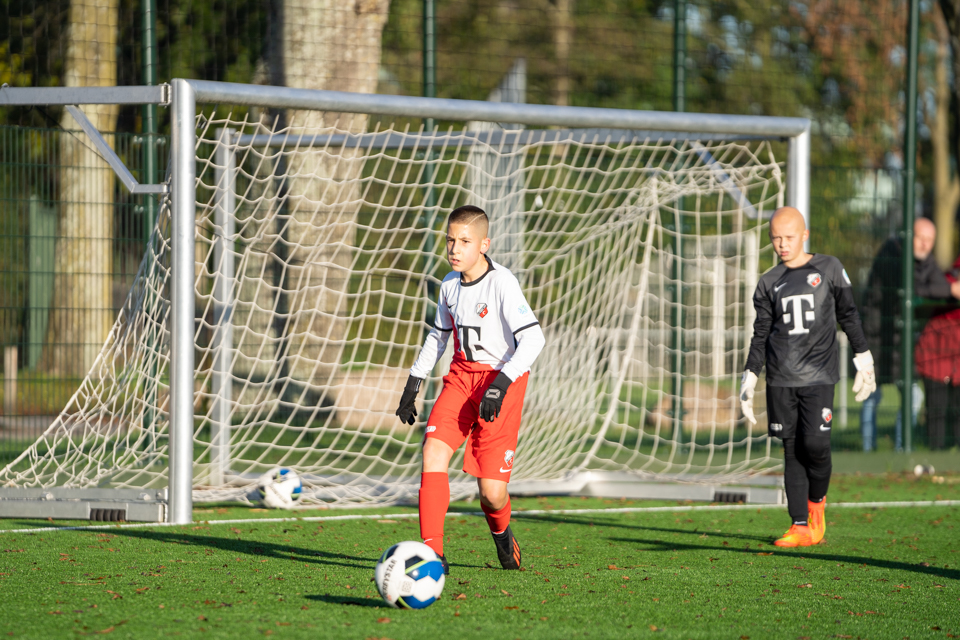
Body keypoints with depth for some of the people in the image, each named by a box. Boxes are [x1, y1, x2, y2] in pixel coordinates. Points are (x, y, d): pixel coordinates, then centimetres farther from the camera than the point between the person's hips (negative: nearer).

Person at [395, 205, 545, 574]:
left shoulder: (501, 283, -17)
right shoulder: (450, 284, 4)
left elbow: (533, 337, -25)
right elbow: (439, 335, 21)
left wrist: (502, 383, -33)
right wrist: (414, 383, 17)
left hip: (502, 379, -5)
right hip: (462, 376, 5)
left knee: (491, 493, -7)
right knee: (434, 449, -20)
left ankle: (501, 532, 31)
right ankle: (431, 553, -19)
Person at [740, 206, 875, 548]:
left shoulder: (829, 268, 6)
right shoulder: (769, 283, 11)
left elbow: (848, 315, 11)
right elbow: (761, 334, 15)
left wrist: (863, 359, 8)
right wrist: (750, 378, 9)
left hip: (819, 375, -2)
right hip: (781, 378, 2)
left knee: (815, 443, -14)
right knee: (792, 450, -1)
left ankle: (816, 504, 13)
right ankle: (801, 526, 1)